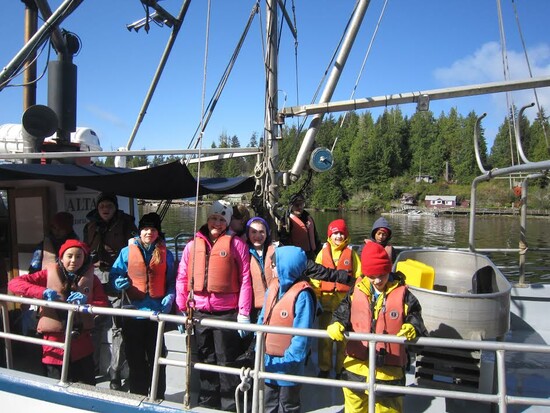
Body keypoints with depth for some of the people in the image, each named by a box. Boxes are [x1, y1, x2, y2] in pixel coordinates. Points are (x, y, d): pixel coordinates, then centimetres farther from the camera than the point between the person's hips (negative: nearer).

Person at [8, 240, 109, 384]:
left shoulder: (90, 278, 3)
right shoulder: (49, 273, -1)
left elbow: (104, 304, -3)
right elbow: (14, 283, -9)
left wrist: (86, 302, -22)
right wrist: (43, 292, -23)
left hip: (82, 343, 2)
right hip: (55, 342, -2)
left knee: (88, 388, 14)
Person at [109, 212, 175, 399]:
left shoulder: (165, 254, 4)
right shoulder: (127, 251, 3)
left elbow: (172, 281, 6)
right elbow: (114, 274, 4)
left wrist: (170, 296, -11)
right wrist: (119, 283, -17)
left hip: (157, 313, 0)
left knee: (157, 359, 7)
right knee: (136, 360, 12)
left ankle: (158, 399, 21)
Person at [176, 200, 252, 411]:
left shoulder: (236, 244, -4)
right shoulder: (193, 244, 6)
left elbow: (245, 280, -6)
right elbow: (182, 278, 8)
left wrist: (244, 314, -9)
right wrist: (182, 309, 4)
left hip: (227, 313, -3)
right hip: (199, 312, 4)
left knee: (227, 361, 7)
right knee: (205, 360, 18)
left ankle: (230, 404, 23)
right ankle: (207, 401, 35)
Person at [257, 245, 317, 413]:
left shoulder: (302, 294, -21)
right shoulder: (273, 287, 0)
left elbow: (302, 333, -21)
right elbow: (263, 318, 8)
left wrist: (290, 358, -22)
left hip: (287, 363, -6)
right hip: (267, 359, 7)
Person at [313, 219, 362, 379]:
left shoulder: (351, 253, 1)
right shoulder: (323, 252, 3)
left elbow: (359, 277, 1)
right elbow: (316, 277, 5)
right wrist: (315, 298, 0)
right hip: (326, 301, 1)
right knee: (324, 337, 10)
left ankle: (341, 369, 24)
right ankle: (324, 368, 26)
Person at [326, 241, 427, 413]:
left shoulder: (402, 294, -6)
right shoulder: (356, 291, -2)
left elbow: (415, 319, -3)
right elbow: (342, 313, 0)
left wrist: (413, 329, -25)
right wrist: (336, 325, -21)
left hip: (389, 369, -2)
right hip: (356, 366, 2)